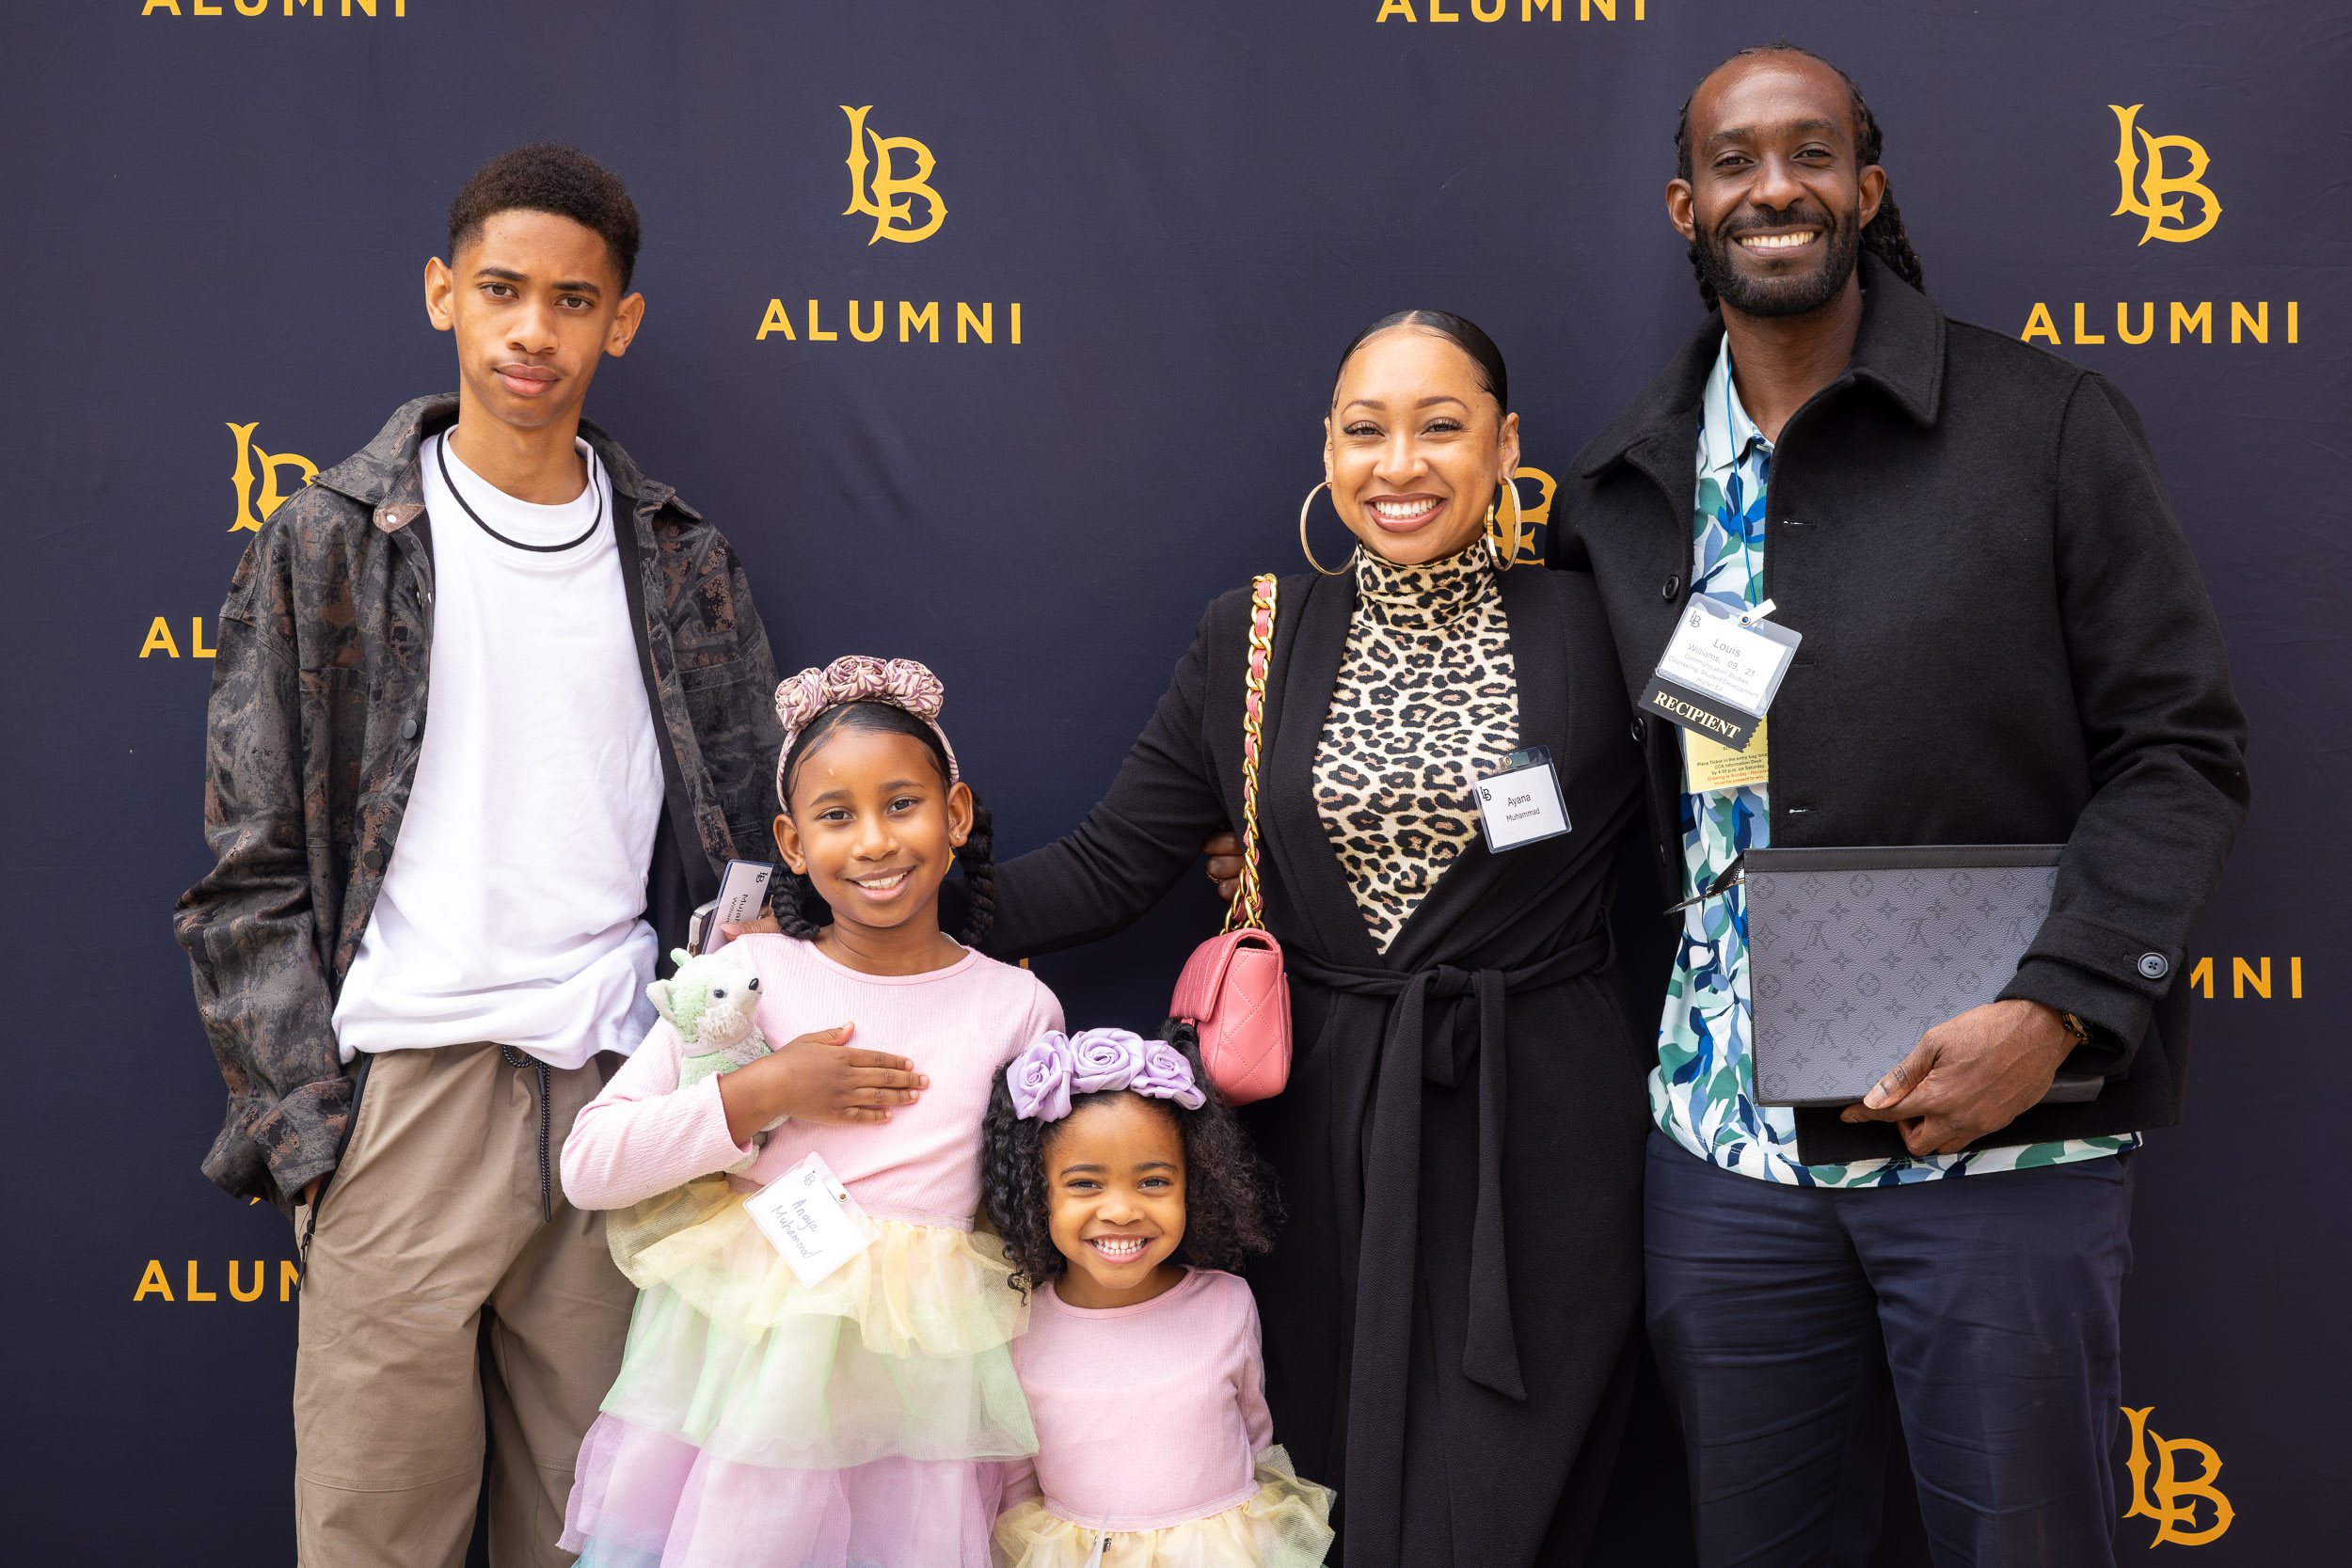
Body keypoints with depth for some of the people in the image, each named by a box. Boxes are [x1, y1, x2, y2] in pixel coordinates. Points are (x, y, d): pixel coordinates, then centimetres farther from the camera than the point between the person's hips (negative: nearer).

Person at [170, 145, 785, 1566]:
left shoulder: (681, 561, 10)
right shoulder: (329, 545, 3)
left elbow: (738, 842, 13)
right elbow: (250, 873, 2)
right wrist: (303, 1117, -6)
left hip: (619, 1093, 2)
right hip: (406, 1087, -2)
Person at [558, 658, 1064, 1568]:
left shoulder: (1019, 1009, 1)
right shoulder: (752, 973, -2)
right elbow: (587, 1166, -5)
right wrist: (763, 1095, -14)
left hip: (917, 1390, 1)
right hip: (741, 1373, 0)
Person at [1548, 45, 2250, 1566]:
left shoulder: (2051, 427, -4)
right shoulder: (1623, 485, 8)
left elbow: (2181, 750, -5)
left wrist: (2051, 1013, -17)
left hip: (2007, 1131, -3)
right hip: (1729, 1139, 3)